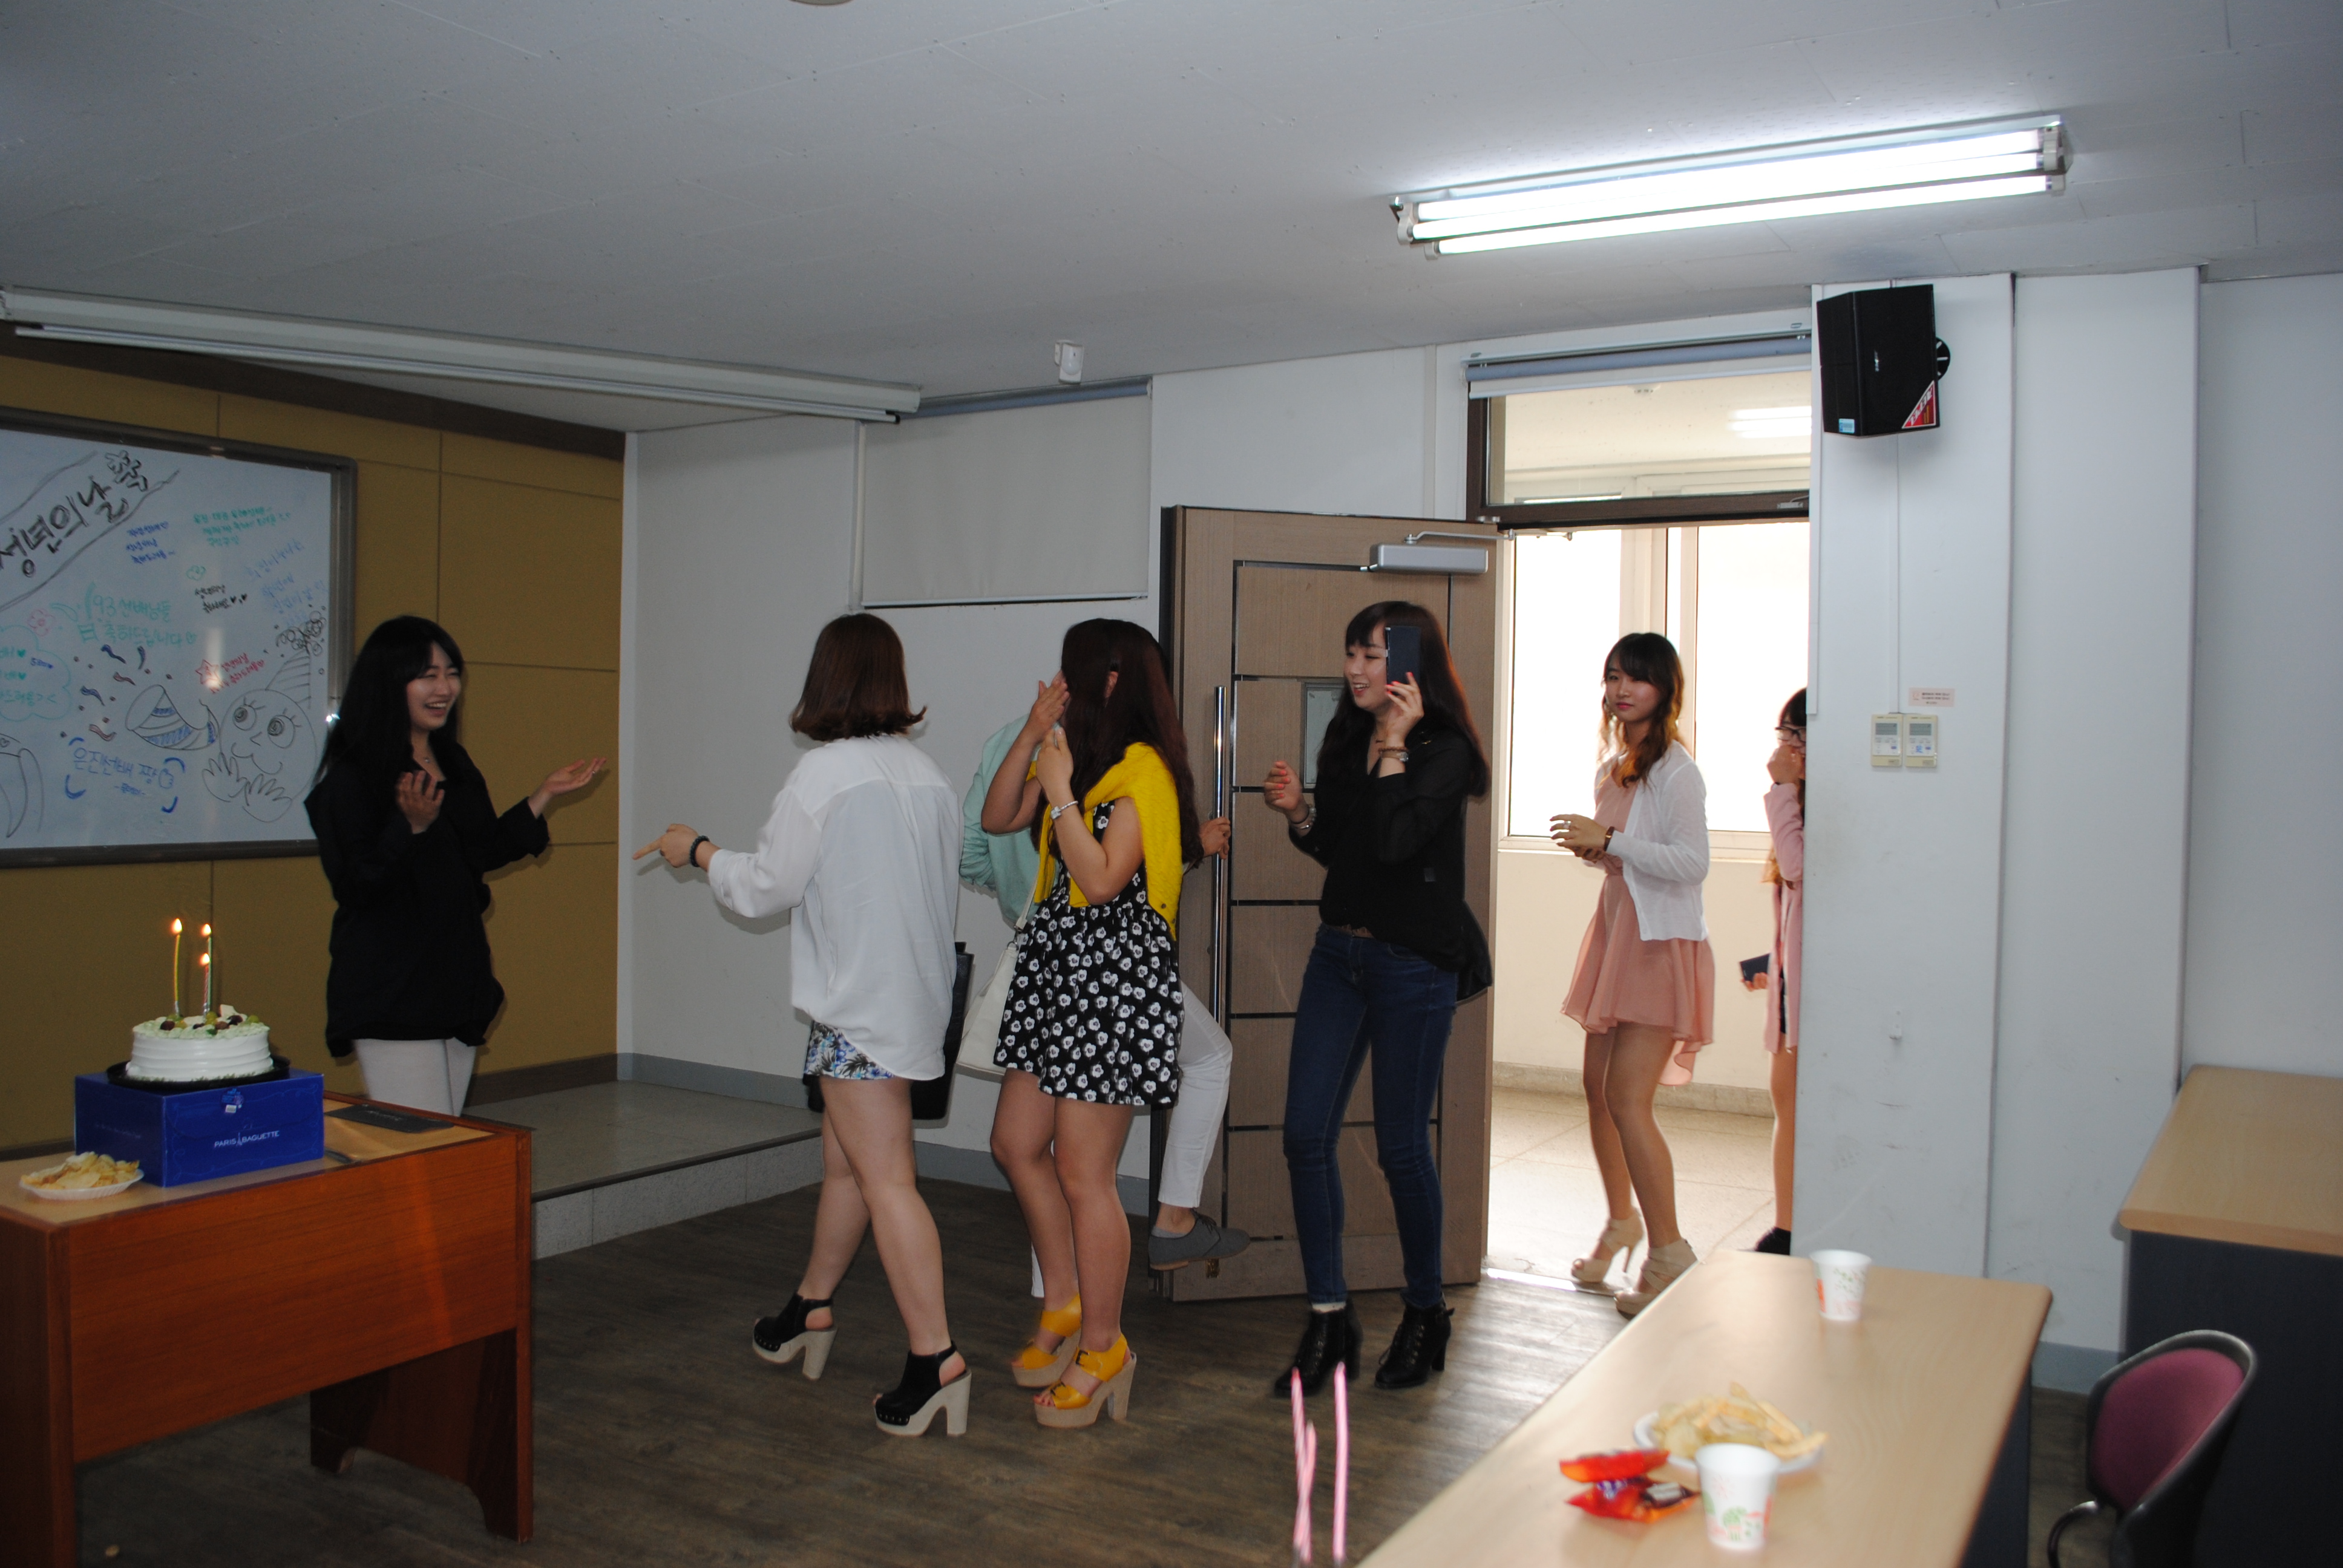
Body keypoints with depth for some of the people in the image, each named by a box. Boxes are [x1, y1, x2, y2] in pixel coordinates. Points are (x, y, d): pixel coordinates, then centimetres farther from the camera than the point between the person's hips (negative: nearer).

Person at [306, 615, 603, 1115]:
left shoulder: (455, 765, 12)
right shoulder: (352, 776, -11)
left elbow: (483, 853, 18)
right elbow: (356, 886, -16)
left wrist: (545, 796, 16)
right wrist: (412, 826, -29)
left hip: (458, 979, 8)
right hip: (390, 993, -8)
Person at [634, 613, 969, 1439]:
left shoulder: (823, 773, -13)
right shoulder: (928, 773, 7)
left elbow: (766, 887, -6)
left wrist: (697, 850, 11)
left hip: (859, 1001, -8)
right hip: (917, 992, 8)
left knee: (885, 1179, -6)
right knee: (844, 1159, 20)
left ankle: (934, 1360, -6)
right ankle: (809, 1310, 35)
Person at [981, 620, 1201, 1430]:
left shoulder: (1142, 771, -13)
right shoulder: (1077, 760, 15)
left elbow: (1102, 879, -21)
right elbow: (997, 818, 14)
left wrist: (1060, 792, -17)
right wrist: (1032, 734, 5)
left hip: (1114, 977, -10)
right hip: (1058, 968, 10)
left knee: (1082, 1174, -3)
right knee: (1017, 1142, 14)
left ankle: (1103, 1347, 13)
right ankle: (1064, 1305, 29)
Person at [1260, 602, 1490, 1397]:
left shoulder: (1445, 751, -10)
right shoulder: (1346, 740, 10)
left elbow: (1394, 841, -25)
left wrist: (1394, 744, -19)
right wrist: (1297, 812, -1)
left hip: (1413, 965, -6)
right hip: (1339, 952, 7)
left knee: (1401, 1145, 3)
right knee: (1306, 1133, 1)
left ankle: (1425, 1315, 25)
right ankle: (1330, 1322, 12)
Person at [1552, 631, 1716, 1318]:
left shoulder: (1675, 771, -12)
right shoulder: (1611, 768, 14)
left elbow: (1691, 862, -21)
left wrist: (1607, 840, -22)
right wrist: (1592, 849, 5)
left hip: (1663, 945, -8)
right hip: (1616, 934, 8)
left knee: (1627, 1098, -12)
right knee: (1598, 1089, 12)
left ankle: (1669, 1252, -1)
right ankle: (1621, 1221, 32)